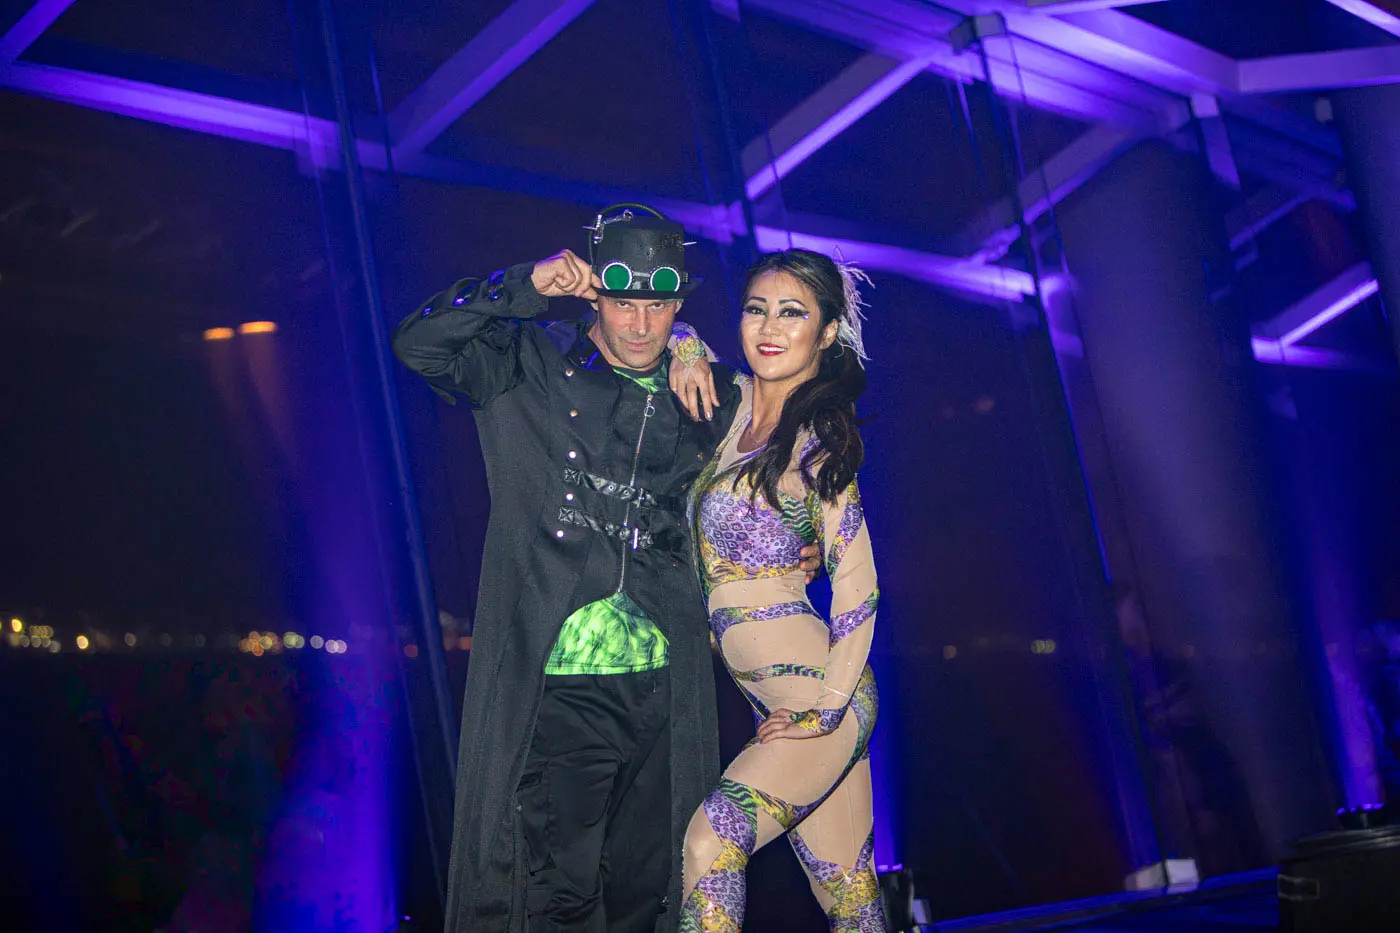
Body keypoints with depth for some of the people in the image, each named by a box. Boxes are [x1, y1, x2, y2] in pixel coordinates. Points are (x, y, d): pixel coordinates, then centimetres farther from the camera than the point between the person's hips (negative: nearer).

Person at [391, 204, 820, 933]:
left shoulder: (704, 397, 10)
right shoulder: (532, 368, 1)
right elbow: (418, 344, -9)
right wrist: (527, 285, -17)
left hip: (664, 691, 4)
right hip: (555, 688, -3)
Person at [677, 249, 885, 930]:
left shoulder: (817, 442, -8)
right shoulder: (734, 403, 11)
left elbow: (858, 582, -11)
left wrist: (828, 703, -16)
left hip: (812, 690, -7)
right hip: (774, 697, 7)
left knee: (713, 838, -26)